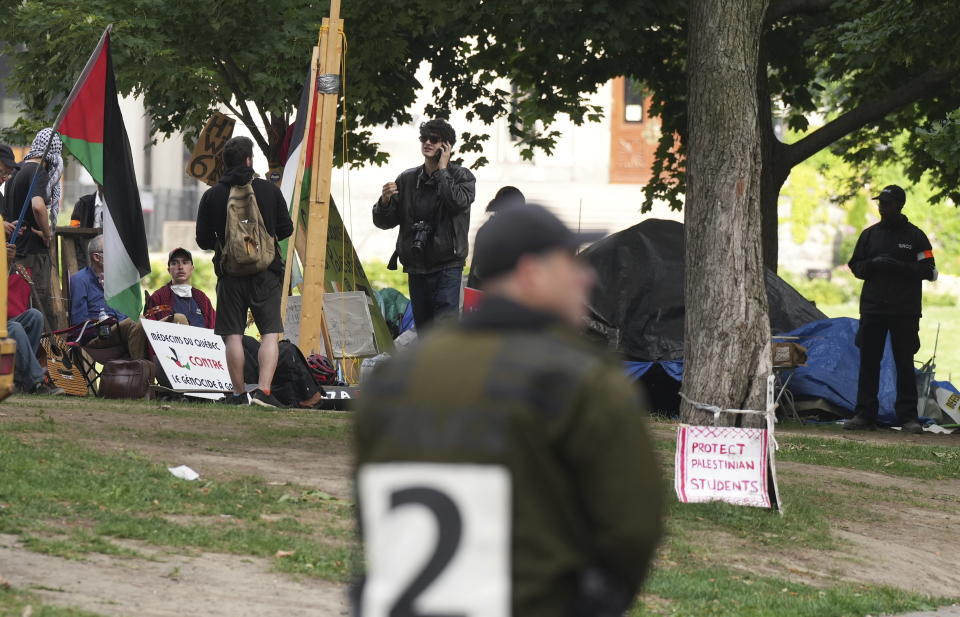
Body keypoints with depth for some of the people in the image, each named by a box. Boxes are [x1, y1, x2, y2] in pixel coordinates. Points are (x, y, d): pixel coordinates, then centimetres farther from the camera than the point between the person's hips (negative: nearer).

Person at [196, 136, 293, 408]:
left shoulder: (212, 196, 0)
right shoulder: (269, 190, 0)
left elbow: (203, 240, 2)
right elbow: (286, 229, 6)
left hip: (229, 272, 1)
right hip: (266, 271, -1)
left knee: (233, 336, 6)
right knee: (271, 333, -1)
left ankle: (239, 393, 6)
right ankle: (263, 390, -16)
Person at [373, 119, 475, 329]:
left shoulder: (461, 176, 2)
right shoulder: (407, 179, 11)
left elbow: (458, 202, -21)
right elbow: (384, 222, 11)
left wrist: (441, 170, -11)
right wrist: (385, 201, -11)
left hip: (447, 266, -5)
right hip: (416, 267, 5)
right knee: (423, 326, 7)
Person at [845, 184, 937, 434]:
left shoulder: (915, 236, 2)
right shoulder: (870, 234, 12)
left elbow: (929, 271, 0)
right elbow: (855, 266, 15)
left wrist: (900, 267, -15)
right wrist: (872, 265, -7)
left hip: (904, 311, -3)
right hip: (872, 308, 3)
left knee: (904, 364, -2)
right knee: (868, 362, 2)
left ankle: (908, 416, 1)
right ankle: (864, 415, 6)